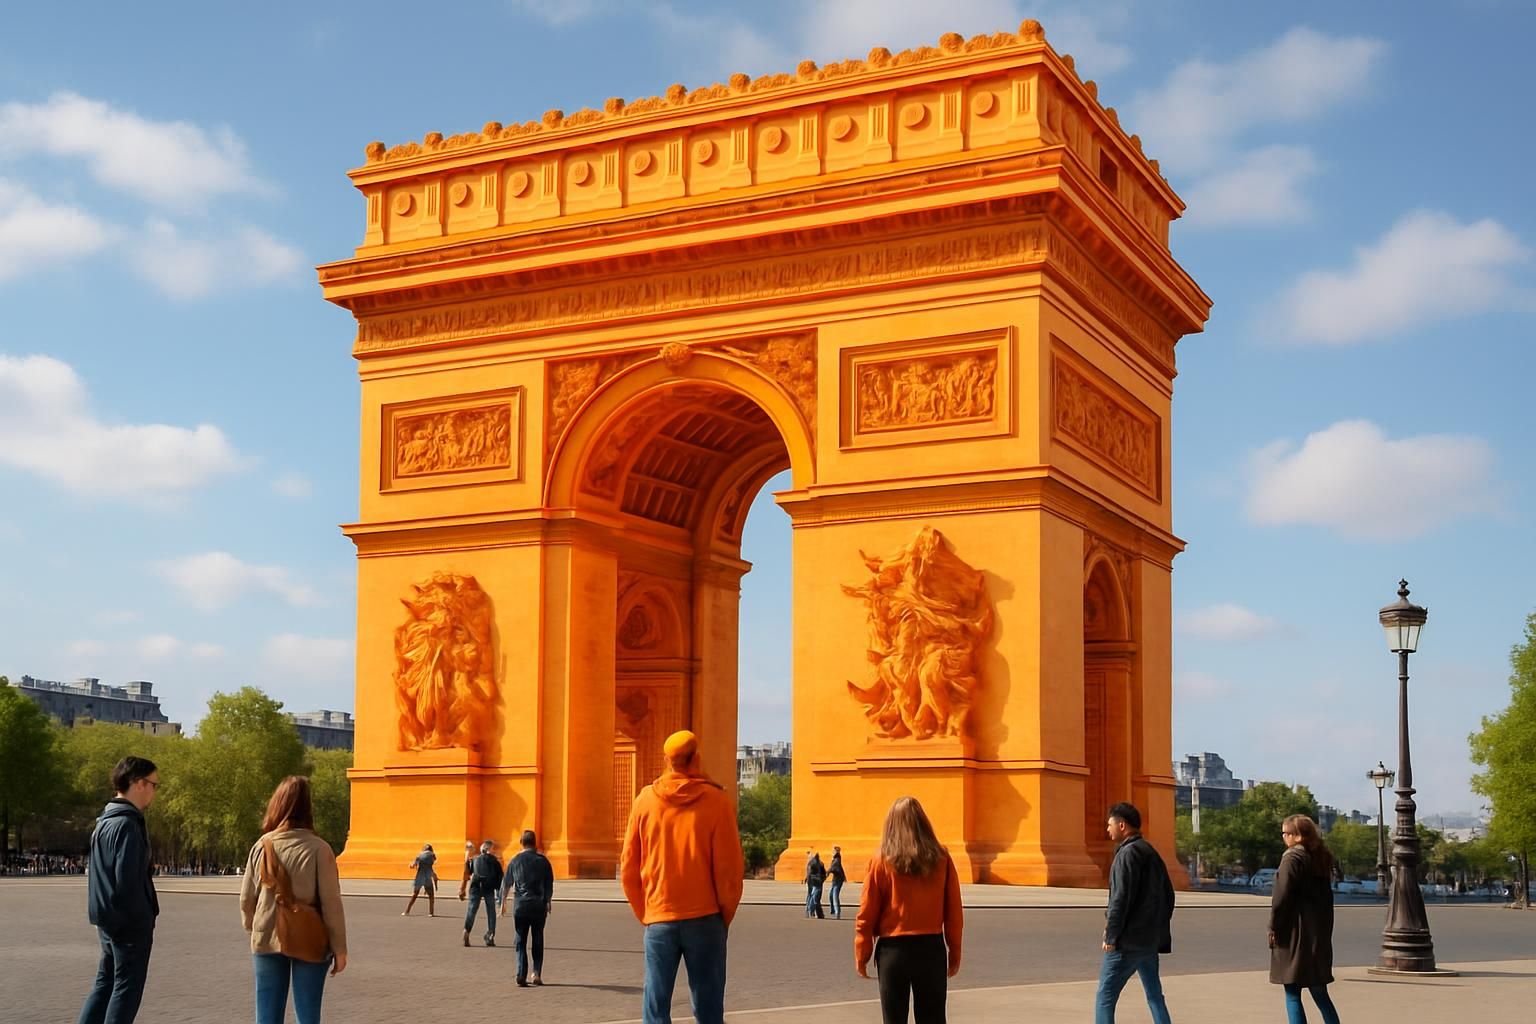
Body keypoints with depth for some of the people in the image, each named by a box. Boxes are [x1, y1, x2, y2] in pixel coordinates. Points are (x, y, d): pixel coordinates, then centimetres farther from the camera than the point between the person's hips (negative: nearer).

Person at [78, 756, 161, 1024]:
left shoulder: (106, 821, 13)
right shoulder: (128, 824, -18)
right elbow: (127, 881, -23)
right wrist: (143, 920, -15)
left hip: (108, 919, 9)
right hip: (130, 922, -9)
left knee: (105, 984, 15)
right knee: (127, 989, -2)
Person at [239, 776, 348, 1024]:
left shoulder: (262, 846, -2)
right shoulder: (318, 849, -11)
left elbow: (247, 898, 5)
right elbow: (331, 903, -10)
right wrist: (339, 948, -1)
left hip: (267, 941, 3)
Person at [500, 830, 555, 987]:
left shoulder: (515, 861, 4)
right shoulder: (543, 861, 0)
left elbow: (506, 884, 10)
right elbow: (549, 885, 3)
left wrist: (503, 903, 21)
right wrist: (548, 903, 13)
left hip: (520, 905, 0)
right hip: (539, 905, 0)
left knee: (521, 941, 5)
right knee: (538, 940, 11)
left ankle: (521, 975, -6)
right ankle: (537, 973, 4)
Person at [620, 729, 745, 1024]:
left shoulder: (646, 800, 0)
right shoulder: (716, 801, -6)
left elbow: (628, 867, 4)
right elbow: (729, 867, -6)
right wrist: (725, 916, 8)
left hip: (659, 920, 1)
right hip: (705, 919, -1)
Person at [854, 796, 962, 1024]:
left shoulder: (882, 861, -6)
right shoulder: (941, 859, -1)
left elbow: (867, 915, -5)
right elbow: (954, 913, 1)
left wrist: (861, 955, 5)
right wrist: (954, 953, 10)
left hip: (893, 950, -1)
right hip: (932, 948, 2)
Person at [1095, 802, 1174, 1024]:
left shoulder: (1128, 853, -13)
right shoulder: (1152, 853, 15)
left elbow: (1121, 898, -19)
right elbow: (1168, 896, 18)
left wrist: (1111, 935, -14)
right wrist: (1159, 928, 19)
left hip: (1127, 940, -9)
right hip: (1151, 940, 9)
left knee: (1105, 997, -4)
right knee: (1155, 995, 14)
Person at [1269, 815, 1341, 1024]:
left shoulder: (1292, 858, -12)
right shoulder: (1321, 858, 11)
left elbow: (1282, 896, -17)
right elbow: (1326, 896, 14)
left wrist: (1273, 927, -8)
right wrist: (1324, 931, 16)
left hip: (1295, 935, -8)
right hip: (1319, 934, 8)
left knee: (1292, 995, -1)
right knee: (1319, 993, 14)